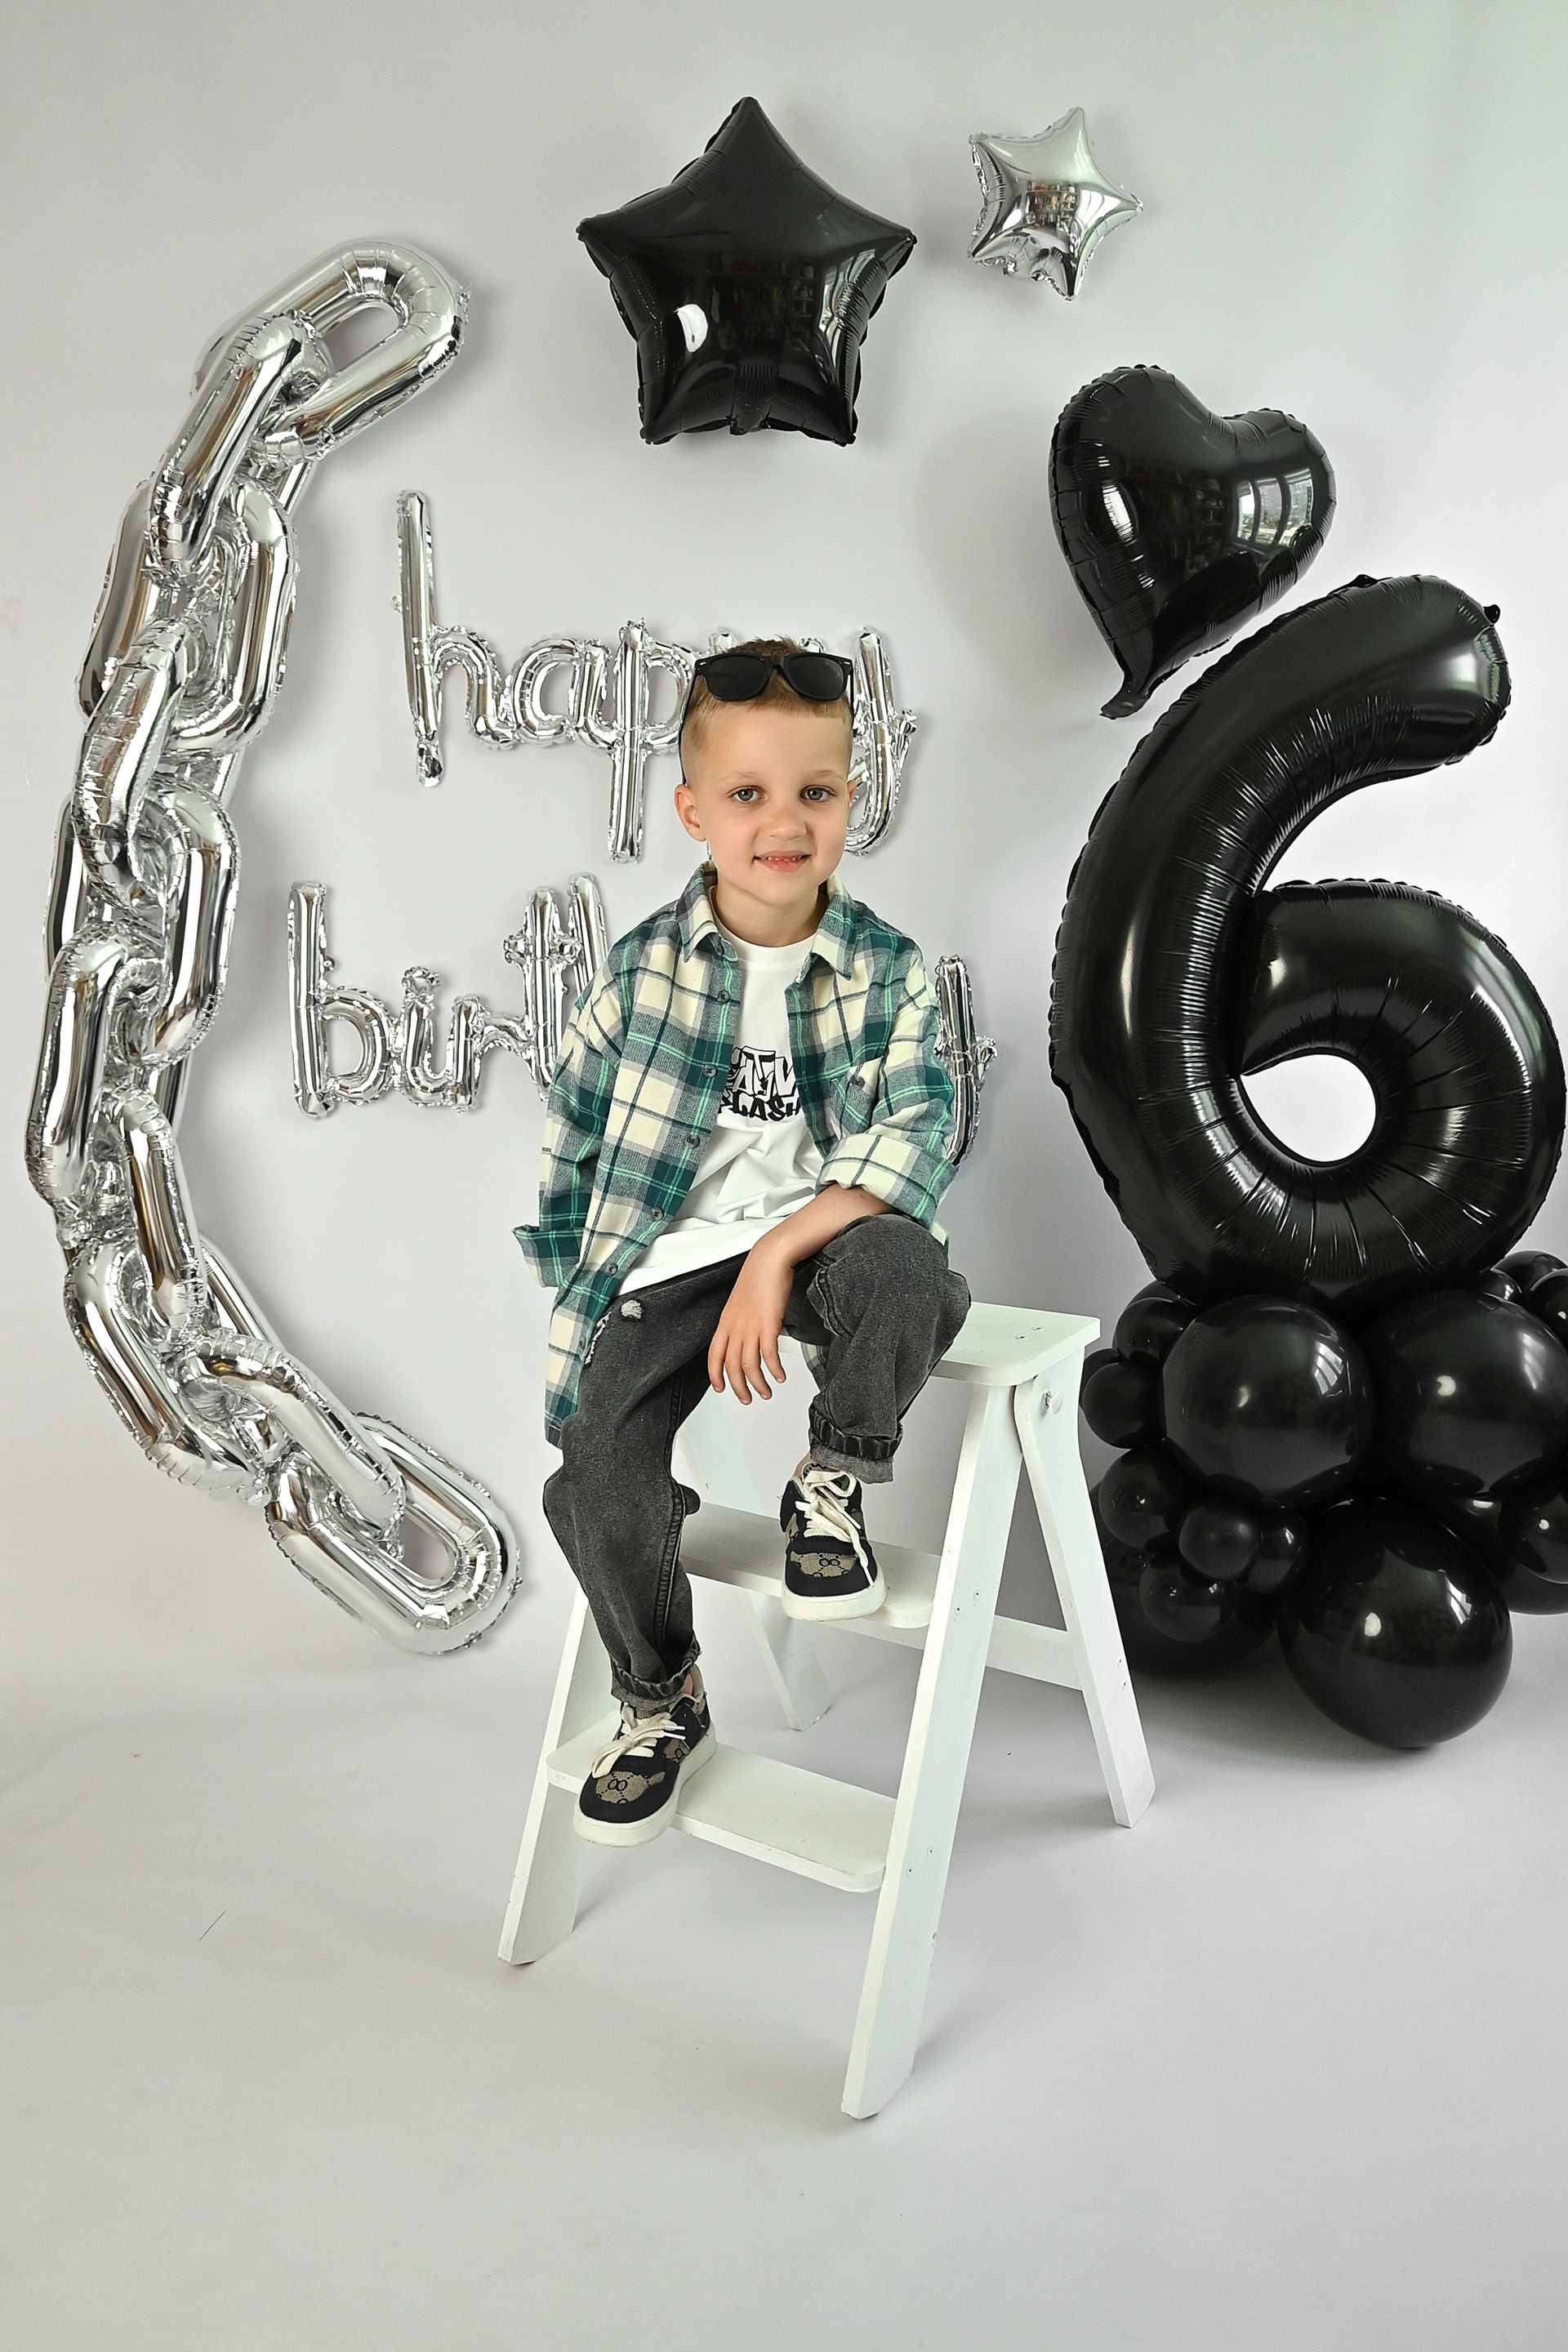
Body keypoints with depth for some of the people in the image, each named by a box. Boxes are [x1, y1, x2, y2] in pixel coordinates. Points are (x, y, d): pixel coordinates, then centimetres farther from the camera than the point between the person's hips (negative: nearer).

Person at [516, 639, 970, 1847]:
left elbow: (919, 1133, -17)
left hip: (827, 1228, -1)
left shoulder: (886, 968, -4)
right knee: (598, 1454, -18)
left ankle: (834, 1488, -4)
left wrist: (778, 1258, -27)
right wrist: (579, 1299, 5)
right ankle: (661, 1704, 10)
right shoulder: (641, 968, -1)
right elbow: (573, 1149, 7)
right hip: (675, 1253, 1)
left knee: (903, 1270, -36)